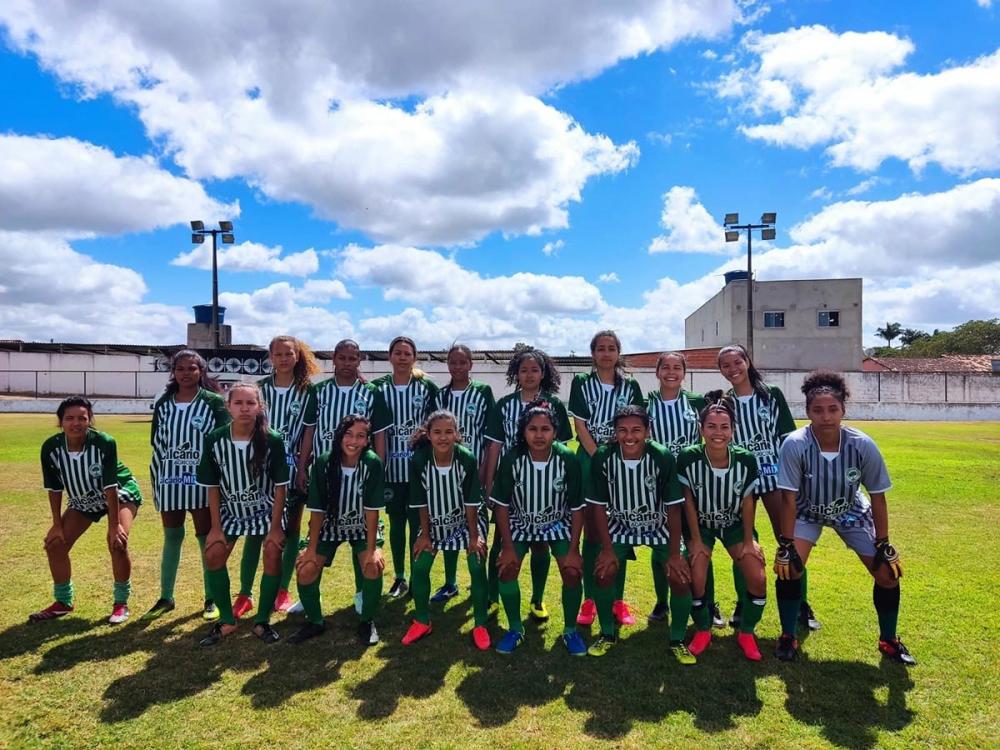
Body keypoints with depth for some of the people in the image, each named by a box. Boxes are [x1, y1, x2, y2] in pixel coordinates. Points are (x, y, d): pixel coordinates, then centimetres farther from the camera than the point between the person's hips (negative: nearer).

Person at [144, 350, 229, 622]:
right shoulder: (163, 403, 9)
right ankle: (166, 598, 24)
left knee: (207, 539, 3)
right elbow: (156, 442, 12)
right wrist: (157, 480, 9)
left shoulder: (214, 402, -2)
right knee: (172, 539, 13)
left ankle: (211, 599, 13)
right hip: (169, 481, 4)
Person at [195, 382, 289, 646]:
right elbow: (212, 487, -6)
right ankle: (227, 620, 12)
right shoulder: (214, 440, -16)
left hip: (266, 510, -2)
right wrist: (216, 527, -7)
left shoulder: (273, 440, -22)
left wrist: (275, 526, -14)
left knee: (273, 554, -16)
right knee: (213, 554, -7)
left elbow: (280, 486, -14)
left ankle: (262, 621, 3)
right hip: (230, 511, 3)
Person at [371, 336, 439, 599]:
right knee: (396, 523, 10)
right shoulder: (378, 388, 4)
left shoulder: (428, 387, 1)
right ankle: (399, 578, 22)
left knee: (418, 523, 4)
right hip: (391, 467, 1)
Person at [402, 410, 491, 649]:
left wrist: (474, 536, -13)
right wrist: (425, 534, -6)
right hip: (435, 522, 2)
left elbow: (472, 501, -17)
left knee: (477, 567, -10)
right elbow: (421, 502, -11)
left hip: (467, 520, -2)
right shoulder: (419, 460, -23)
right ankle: (422, 622, 20)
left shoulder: (468, 459, -27)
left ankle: (480, 625, 8)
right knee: (419, 567, -2)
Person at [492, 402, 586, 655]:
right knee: (507, 569, -14)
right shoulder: (512, 459, -23)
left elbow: (577, 508, -13)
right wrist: (508, 547, -13)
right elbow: (502, 506, -12)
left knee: (573, 572, -14)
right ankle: (515, 629, 10)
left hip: (558, 524, 0)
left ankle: (570, 630, 11)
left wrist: (574, 549, -14)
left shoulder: (568, 459, -24)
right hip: (520, 524, 1)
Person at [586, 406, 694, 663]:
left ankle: (677, 640, 12)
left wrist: (674, 553, -15)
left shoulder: (663, 457, -26)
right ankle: (608, 634, 11)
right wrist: (607, 549, -13)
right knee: (603, 572, -14)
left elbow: (673, 507, -16)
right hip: (620, 526, 1)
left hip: (659, 526, -1)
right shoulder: (603, 458, -23)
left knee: (681, 577, -13)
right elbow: (599, 506, -12)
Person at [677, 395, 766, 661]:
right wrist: (696, 539, -11)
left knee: (758, 580, -11)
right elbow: (688, 501, -15)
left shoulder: (746, 460, -22)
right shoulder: (688, 458, -27)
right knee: (695, 582, -13)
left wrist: (748, 541, -5)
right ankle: (703, 630, 18)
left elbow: (747, 502, -9)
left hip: (735, 524, 2)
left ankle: (746, 633, 16)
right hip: (701, 525, -1)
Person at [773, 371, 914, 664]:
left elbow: (877, 497, -13)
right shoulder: (795, 445, -33)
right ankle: (788, 637, 4)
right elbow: (789, 499, -25)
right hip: (807, 512, -2)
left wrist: (884, 545, -9)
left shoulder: (864, 446, -27)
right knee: (789, 568, -19)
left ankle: (889, 640, 24)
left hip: (851, 512, 2)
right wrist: (785, 545, -22)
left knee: (888, 573, -3)